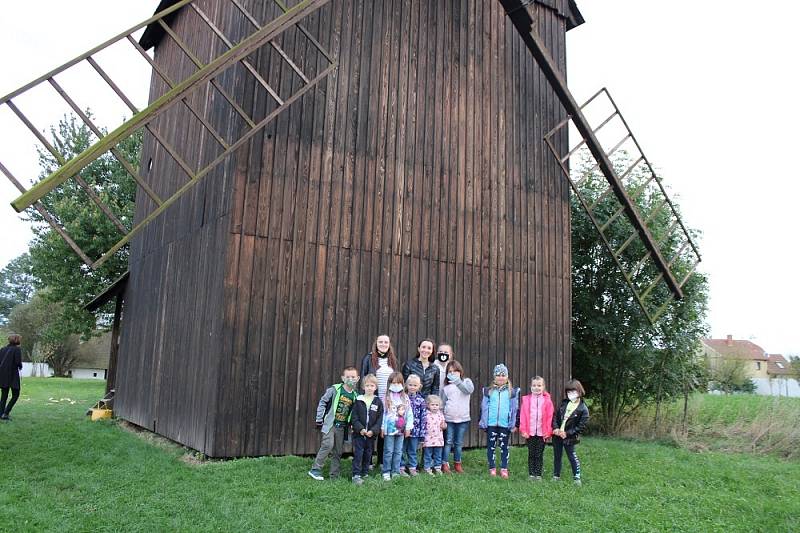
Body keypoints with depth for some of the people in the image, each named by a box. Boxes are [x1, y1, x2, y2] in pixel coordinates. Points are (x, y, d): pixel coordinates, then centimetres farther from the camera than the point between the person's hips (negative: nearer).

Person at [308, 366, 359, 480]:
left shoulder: (355, 395, 4)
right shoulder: (335, 389, -8)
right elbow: (322, 402, -4)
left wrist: (350, 425, 8)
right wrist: (319, 420, -6)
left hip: (342, 427, 5)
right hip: (330, 424, -5)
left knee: (338, 452, 9)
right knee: (328, 445, -19)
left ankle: (334, 476, 20)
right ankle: (315, 470, -8)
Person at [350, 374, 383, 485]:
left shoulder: (378, 402, 1)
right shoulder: (358, 401, -1)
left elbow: (380, 419, -1)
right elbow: (354, 417, -4)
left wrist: (373, 431, -13)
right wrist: (360, 429, -15)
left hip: (372, 434, 2)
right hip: (359, 433, -2)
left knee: (368, 454, 12)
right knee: (358, 453, -4)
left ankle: (365, 473, 25)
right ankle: (356, 475, 0)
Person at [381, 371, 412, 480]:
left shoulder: (405, 398, 5)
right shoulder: (387, 398, -2)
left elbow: (409, 413, 5)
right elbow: (383, 413, -3)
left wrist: (408, 427, 0)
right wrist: (382, 427, -6)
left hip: (401, 429, 3)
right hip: (389, 428, -3)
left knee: (398, 451, 9)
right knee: (388, 451, 2)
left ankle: (396, 472, 17)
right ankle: (386, 472, 11)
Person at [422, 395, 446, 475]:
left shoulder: (440, 414, 5)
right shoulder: (426, 415, -8)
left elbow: (444, 426, 14)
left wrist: (444, 426, -9)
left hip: (438, 439, 4)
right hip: (428, 439, -4)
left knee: (438, 455, 13)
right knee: (428, 455, 4)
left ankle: (438, 468, 25)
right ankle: (427, 469, 14)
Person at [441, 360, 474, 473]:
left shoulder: (466, 381, 3)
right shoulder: (446, 387, 8)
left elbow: (469, 389, -21)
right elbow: (442, 403, 8)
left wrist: (457, 381, -36)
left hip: (463, 418, 0)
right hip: (448, 419, 0)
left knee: (459, 443, 9)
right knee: (448, 442, 1)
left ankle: (457, 463, 21)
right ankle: (445, 464, 6)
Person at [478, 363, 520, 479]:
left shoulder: (513, 392, 3)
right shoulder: (488, 391, 4)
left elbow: (516, 409, 5)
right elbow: (483, 408, 6)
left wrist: (515, 424, 3)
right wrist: (483, 423, 3)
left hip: (505, 424, -1)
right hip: (491, 424, 1)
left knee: (504, 446, 5)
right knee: (491, 446, 7)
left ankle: (504, 469, 12)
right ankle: (492, 468, 17)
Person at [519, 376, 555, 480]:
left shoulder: (547, 400, -1)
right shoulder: (526, 399, 0)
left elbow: (550, 417, -2)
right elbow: (523, 416, -1)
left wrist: (548, 432, -6)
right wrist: (523, 430, -7)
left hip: (542, 432, -1)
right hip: (530, 432, 1)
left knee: (539, 454, 7)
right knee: (531, 454, 9)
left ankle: (538, 474, 15)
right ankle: (531, 474, 16)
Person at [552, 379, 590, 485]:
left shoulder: (583, 409, -13)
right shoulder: (564, 403, 4)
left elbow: (582, 426, -14)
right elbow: (555, 416, 8)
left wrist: (567, 433, -17)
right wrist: (555, 428, -9)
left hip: (569, 437, -5)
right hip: (557, 434, 5)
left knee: (572, 456, 2)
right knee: (557, 456, 14)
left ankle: (577, 477, 15)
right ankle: (556, 475, 25)